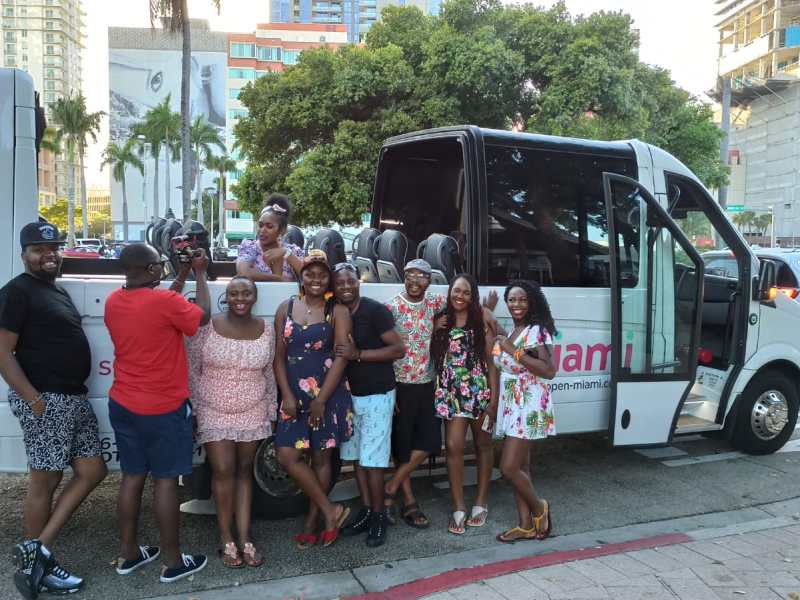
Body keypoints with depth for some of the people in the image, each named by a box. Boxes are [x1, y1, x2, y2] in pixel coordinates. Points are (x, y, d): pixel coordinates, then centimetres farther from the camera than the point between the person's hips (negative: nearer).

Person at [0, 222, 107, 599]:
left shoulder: (57, 290, 17)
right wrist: (34, 399, -20)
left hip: (74, 397, 9)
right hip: (44, 400, -9)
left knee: (91, 471, 8)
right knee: (44, 481, 1)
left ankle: (37, 552, 12)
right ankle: (39, 563, 16)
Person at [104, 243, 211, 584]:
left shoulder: (113, 301, 1)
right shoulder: (164, 301, -21)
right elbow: (203, 316, -5)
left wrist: (183, 273, 17)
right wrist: (200, 273, 5)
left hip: (122, 405, 7)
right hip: (163, 409, -7)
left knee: (132, 477, 16)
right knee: (166, 481, 3)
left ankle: (128, 554, 27)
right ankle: (172, 562, 14)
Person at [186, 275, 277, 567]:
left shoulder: (266, 330, -1)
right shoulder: (205, 327, -9)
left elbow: (269, 374, 7)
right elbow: (192, 371, -3)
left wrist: (271, 412, 8)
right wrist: (192, 411, -4)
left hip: (252, 415, 2)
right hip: (214, 414, -2)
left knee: (244, 471, 9)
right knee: (223, 472, -5)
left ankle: (244, 538, 16)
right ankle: (226, 538, 11)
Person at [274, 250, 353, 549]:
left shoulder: (338, 312, -3)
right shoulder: (286, 308, 5)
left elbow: (341, 357, -9)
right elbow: (279, 356, 4)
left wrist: (321, 400, -14)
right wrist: (287, 395, -6)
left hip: (328, 394, -3)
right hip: (294, 394, 3)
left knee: (321, 457, 6)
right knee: (288, 457, -4)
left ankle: (311, 523, 20)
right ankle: (331, 511, 10)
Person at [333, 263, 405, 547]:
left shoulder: (375, 310, -14)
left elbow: (398, 349, -16)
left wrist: (358, 354, -23)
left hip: (377, 395, -6)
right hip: (350, 394, 6)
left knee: (372, 458, -2)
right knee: (356, 456, 13)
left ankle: (379, 516, 12)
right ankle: (366, 511, 26)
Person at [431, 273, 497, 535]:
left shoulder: (481, 318, -3)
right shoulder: (441, 319, 5)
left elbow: (491, 358, -6)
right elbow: (433, 355, 11)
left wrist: (494, 396, -10)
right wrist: (436, 331, -3)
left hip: (479, 389, -2)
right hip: (451, 391, 2)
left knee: (483, 445, 11)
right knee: (453, 446, -5)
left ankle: (481, 502, 25)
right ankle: (458, 508, 5)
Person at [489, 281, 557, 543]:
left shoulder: (537, 331, -12)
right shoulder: (511, 333, 13)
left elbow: (549, 371, -23)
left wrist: (514, 351, -22)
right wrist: (495, 403, 13)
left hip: (529, 408, -8)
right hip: (510, 407, 8)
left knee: (509, 467, -10)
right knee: (520, 467, 10)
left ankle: (539, 508, 14)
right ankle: (526, 526, 18)